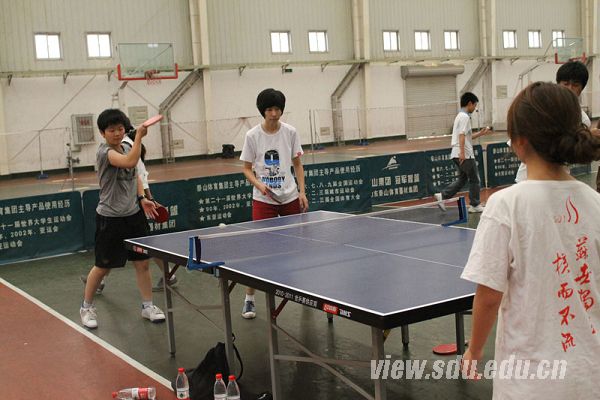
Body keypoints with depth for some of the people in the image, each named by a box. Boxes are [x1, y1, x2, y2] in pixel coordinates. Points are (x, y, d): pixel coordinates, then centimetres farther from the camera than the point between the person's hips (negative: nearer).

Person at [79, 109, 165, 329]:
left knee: (142, 262, 7)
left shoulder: (125, 149, 6)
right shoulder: (104, 152, -17)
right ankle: (87, 307, 25)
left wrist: (142, 199, 7)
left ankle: (148, 305, 21)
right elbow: (130, 162, -35)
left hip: (133, 214, 6)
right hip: (110, 218, -6)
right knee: (103, 267, 6)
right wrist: (139, 136, -32)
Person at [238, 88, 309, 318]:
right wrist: (259, 184, -18)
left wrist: (302, 191, -1)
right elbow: (247, 169, 1)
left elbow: (297, 164, 7)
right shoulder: (253, 136, -6)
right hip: (263, 199, -2)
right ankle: (249, 298, 4)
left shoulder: (290, 132, -1)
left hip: (290, 197, 2)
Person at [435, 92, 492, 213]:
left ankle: (442, 196, 4)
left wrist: (481, 133, 22)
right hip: (465, 154, -9)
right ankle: (475, 205, 12)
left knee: (462, 179, 14)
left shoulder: (460, 116, 19)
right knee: (474, 179, 4)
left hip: (458, 154, 10)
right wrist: (462, 152, -28)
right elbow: (462, 135, -23)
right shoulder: (465, 117, -13)